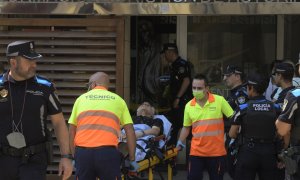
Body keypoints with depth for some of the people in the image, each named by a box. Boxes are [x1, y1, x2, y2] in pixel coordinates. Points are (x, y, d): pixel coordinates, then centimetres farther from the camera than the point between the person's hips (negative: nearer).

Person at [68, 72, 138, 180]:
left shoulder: (81, 99, 18)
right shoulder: (117, 100, 15)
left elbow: (71, 131, 15)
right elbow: (129, 130, 8)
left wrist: (74, 156, 22)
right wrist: (132, 159, 12)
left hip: (82, 151, 2)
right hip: (108, 152, -1)